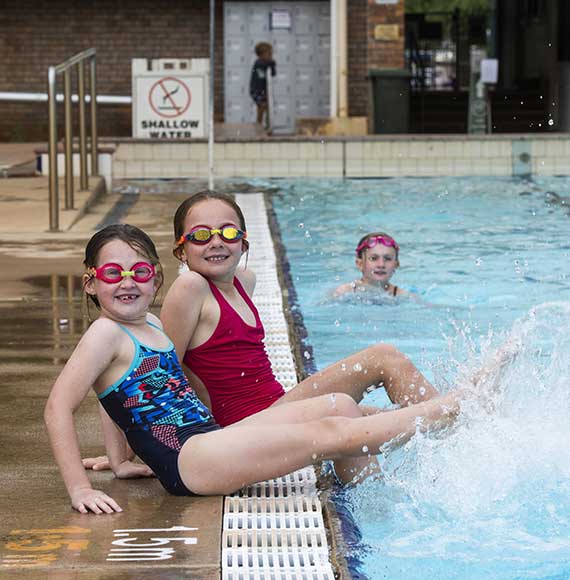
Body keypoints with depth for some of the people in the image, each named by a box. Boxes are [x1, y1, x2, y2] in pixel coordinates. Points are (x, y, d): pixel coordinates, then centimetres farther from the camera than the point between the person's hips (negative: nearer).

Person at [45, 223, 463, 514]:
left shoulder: (150, 324, 17)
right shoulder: (106, 333, -8)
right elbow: (59, 407, -15)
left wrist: (121, 462, 23)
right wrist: (80, 488, -20)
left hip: (211, 438, 9)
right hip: (188, 461, -9)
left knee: (339, 405, 4)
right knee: (331, 434, -12)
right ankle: (453, 406, -9)